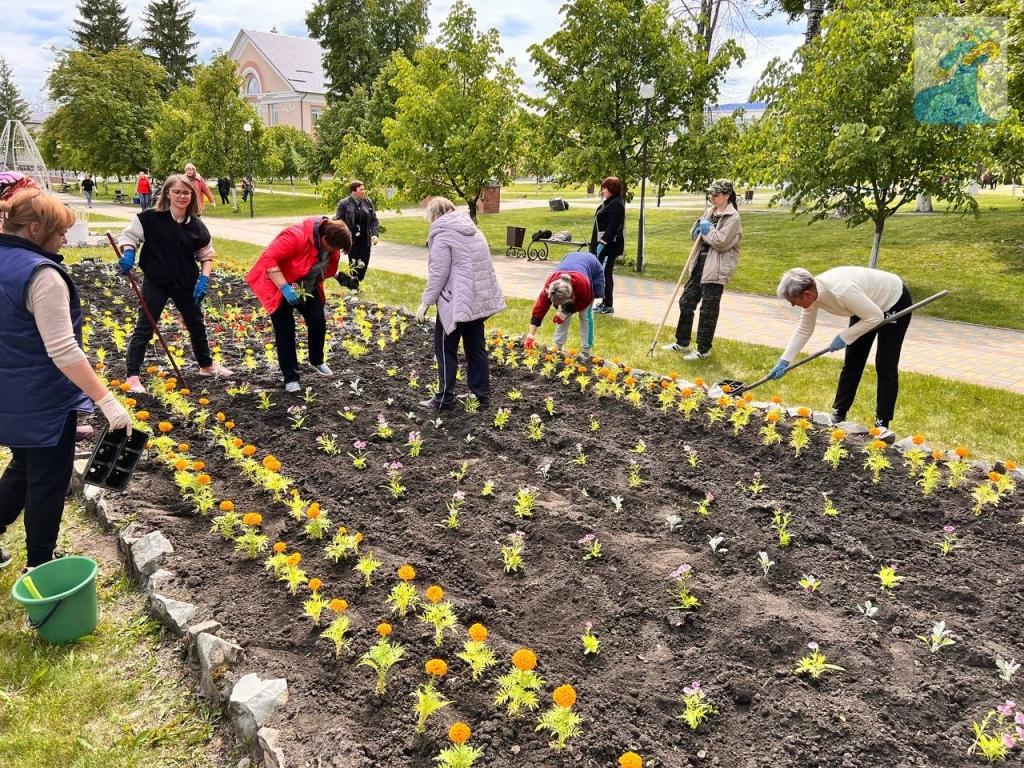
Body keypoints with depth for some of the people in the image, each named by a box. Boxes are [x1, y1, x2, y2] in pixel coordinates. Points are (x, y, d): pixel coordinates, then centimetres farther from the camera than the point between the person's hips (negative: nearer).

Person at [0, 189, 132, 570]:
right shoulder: (41, 274, -23)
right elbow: (63, 350, -28)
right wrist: (107, 401, -27)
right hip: (43, 402, -9)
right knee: (47, 482, 8)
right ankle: (40, 567, 23)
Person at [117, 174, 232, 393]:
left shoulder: (197, 226, -3)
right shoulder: (150, 218, -12)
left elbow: (207, 255, 5)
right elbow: (129, 235, -5)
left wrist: (204, 279, -8)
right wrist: (128, 254, -25)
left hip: (186, 283, 4)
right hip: (156, 282, -4)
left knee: (196, 324, 19)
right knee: (144, 328, -2)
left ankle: (207, 365, 39)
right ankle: (132, 376, 3)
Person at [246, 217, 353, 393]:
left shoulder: (329, 236, -10)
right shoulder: (296, 237, -35)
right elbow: (269, 259, -36)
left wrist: (337, 275, -3)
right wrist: (285, 288, -40)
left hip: (308, 288, 7)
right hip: (280, 288, -6)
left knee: (318, 322, 2)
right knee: (285, 331, -4)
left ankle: (316, 361, 27)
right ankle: (290, 377, 6)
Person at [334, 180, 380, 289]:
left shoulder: (368, 202, 5)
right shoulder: (344, 203, -7)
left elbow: (374, 220, 7)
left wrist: (375, 234, -6)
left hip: (365, 240, 4)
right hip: (352, 240, -4)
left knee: (364, 263, 5)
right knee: (354, 264, 2)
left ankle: (359, 282, 26)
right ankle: (354, 286, 18)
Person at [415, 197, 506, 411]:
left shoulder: (443, 235, -10)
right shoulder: (473, 230, 13)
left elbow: (438, 275, -14)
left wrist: (425, 303, -7)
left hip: (457, 302, -8)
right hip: (480, 298, 8)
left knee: (445, 349, 4)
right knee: (476, 347, 15)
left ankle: (445, 399, 9)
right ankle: (482, 395, 21)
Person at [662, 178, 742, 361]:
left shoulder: (733, 217, -12)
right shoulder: (709, 212, 12)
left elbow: (721, 242, -21)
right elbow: (694, 235, 16)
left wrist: (707, 230, -9)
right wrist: (700, 227, -4)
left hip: (716, 269, -8)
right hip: (700, 265, 8)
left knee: (708, 310, 0)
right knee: (686, 302, 12)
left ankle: (703, 349, 11)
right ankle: (682, 342, 25)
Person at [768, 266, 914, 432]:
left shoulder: (842, 291, -42)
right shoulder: (811, 295, -17)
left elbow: (875, 317, -31)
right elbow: (803, 330, -4)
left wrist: (844, 337, -26)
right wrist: (784, 361, -6)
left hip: (895, 301, -7)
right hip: (866, 305, 7)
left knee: (885, 365, -7)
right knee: (852, 361, 8)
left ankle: (882, 424, 0)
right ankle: (838, 414, 16)